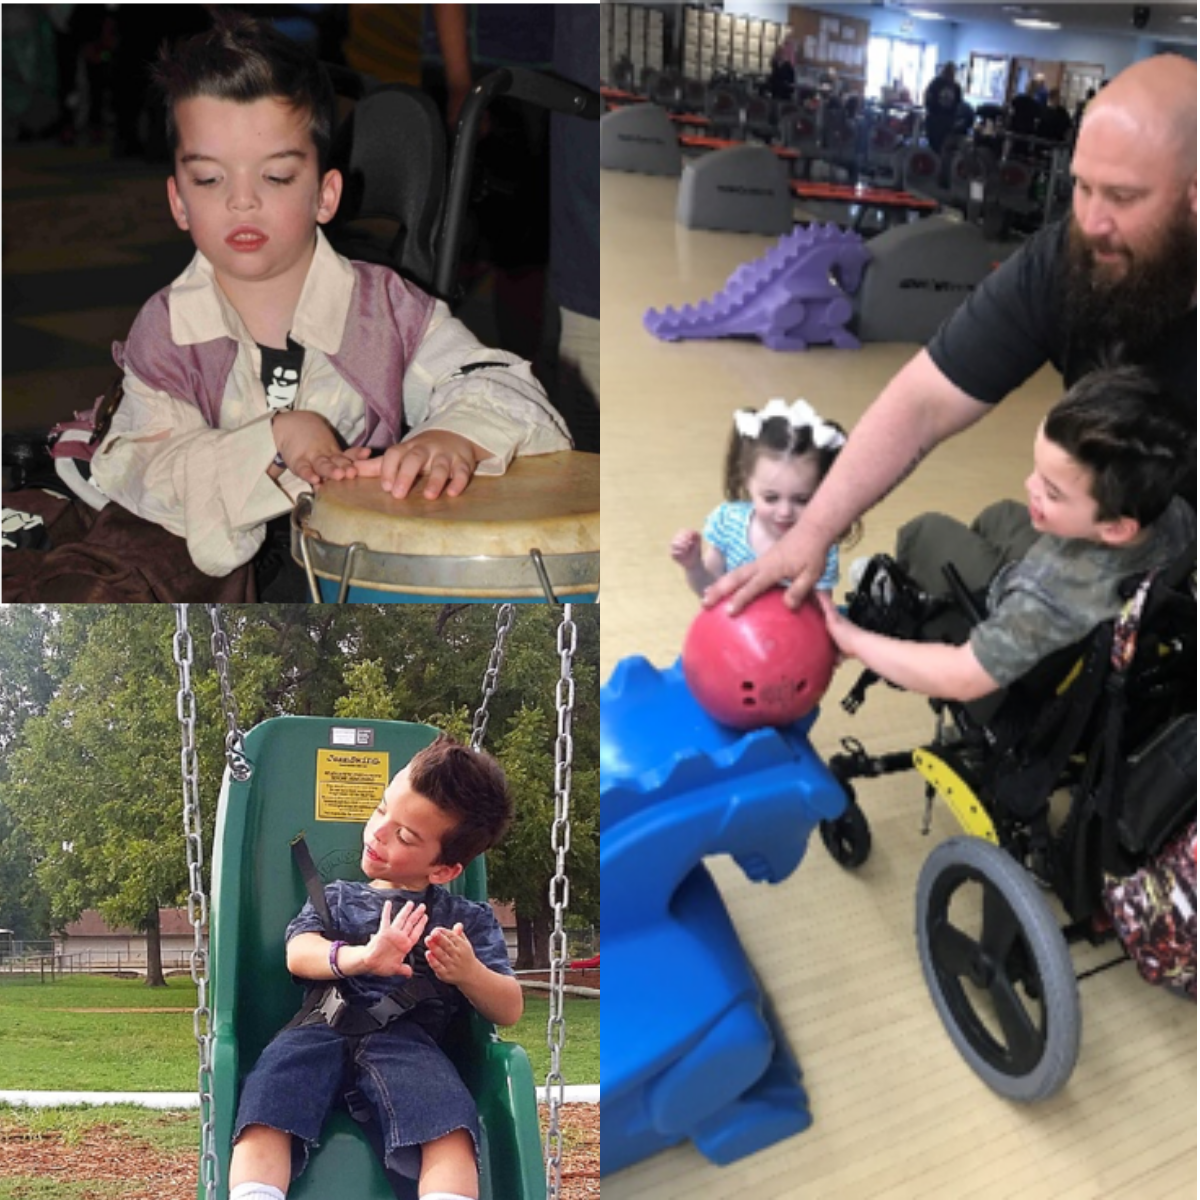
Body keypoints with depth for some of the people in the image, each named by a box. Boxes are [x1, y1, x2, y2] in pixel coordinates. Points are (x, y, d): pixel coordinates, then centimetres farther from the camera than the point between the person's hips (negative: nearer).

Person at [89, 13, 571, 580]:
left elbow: (498, 385, -9)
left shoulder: (387, 308, -2)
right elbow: (127, 470, -9)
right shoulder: (164, 331, 1)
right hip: (220, 573, -1)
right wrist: (275, 438, -22)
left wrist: (455, 437, -33)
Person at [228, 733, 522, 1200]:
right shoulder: (338, 898, 23)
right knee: (264, 1109, -31)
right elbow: (299, 954, 3)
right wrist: (360, 956, -21)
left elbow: (509, 1010, 11)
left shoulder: (468, 920, 18)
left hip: (406, 1038, -1)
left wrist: (469, 973, -13)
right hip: (322, 1026, 2)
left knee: (450, 1127, -34)